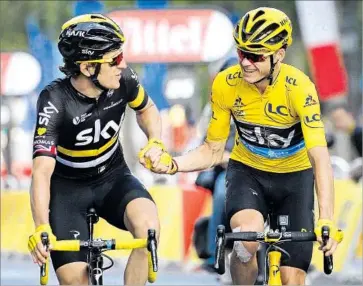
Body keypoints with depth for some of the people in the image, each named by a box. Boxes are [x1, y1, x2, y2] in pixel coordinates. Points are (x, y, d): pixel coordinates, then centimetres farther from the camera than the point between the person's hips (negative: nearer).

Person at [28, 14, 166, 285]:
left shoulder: (122, 79, -17)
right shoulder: (55, 101, -28)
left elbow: (147, 109, 9)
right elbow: (42, 171, -36)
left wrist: (155, 143, -13)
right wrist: (41, 228, -51)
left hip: (112, 178, 3)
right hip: (67, 187, -3)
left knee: (148, 227, -30)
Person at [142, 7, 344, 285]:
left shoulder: (299, 88, -28)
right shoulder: (225, 85, -19)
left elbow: (320, 158, -36)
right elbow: (213, 151, -6)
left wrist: (327, 221, -48)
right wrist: (172, 164, -26)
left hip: (294, 177, -1)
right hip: (247, 171, 1)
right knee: (247, 239, -32)